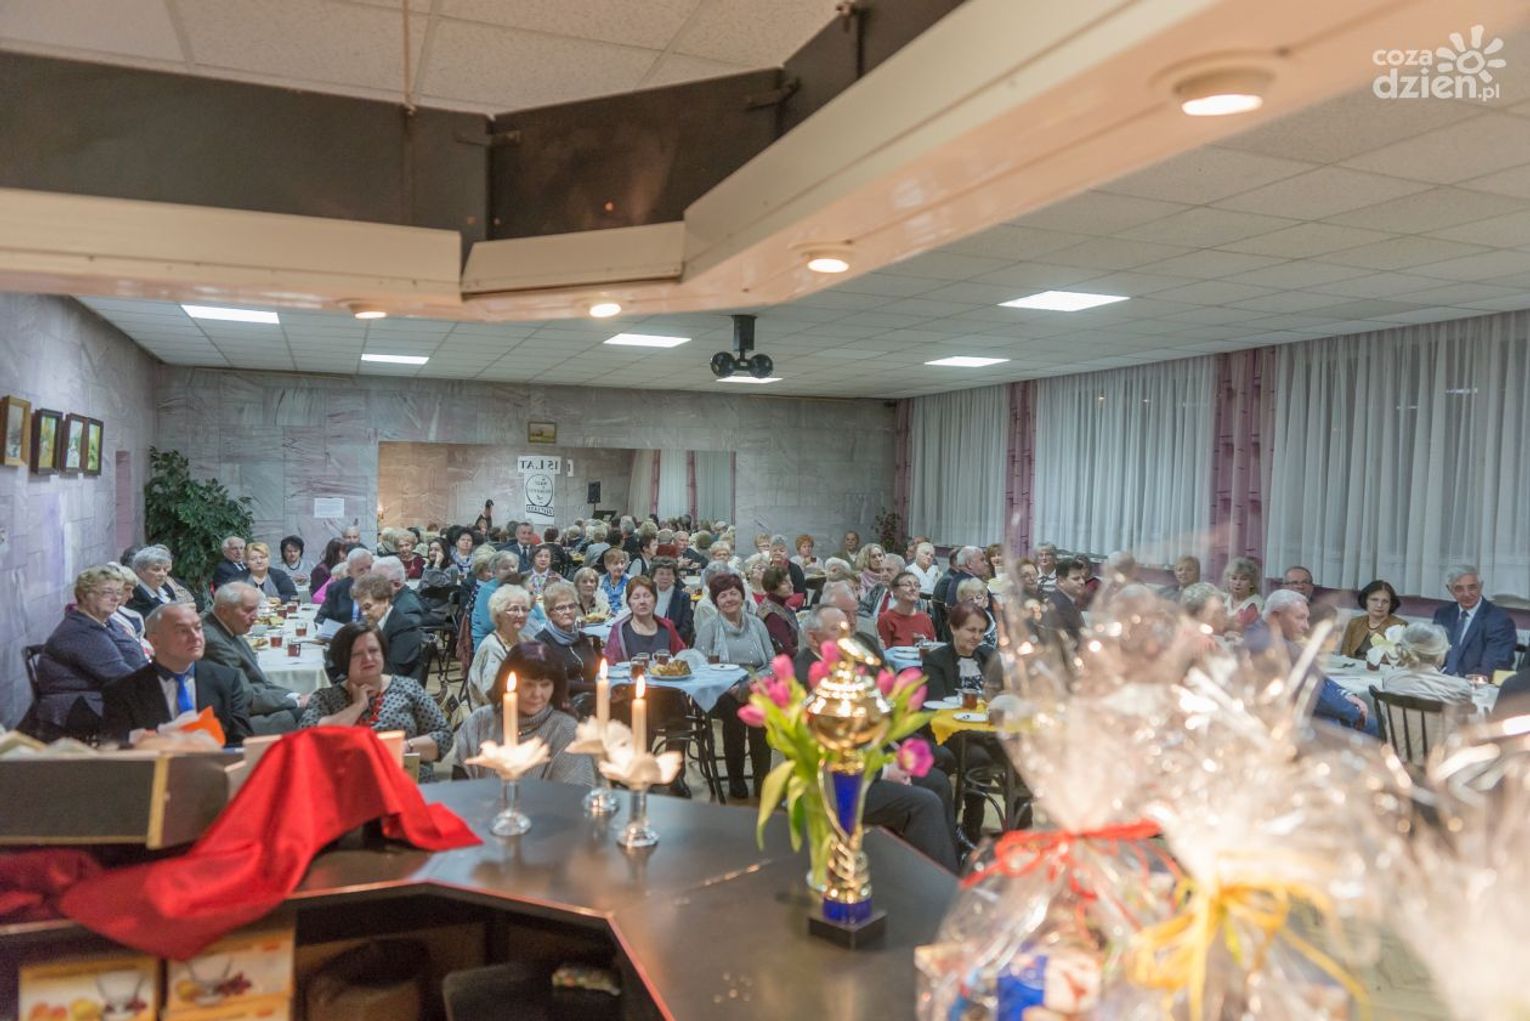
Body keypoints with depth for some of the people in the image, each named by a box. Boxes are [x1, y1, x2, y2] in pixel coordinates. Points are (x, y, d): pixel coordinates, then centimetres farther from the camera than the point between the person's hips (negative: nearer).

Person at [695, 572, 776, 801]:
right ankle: (735, 779, -18)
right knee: (735, 707, -34)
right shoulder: (709, 628, 8)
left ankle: (762, 779, -23)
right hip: (721, 693, -2)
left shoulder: (756, 624, 17)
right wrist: (732, 686, -16)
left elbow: (772, 662, 14)